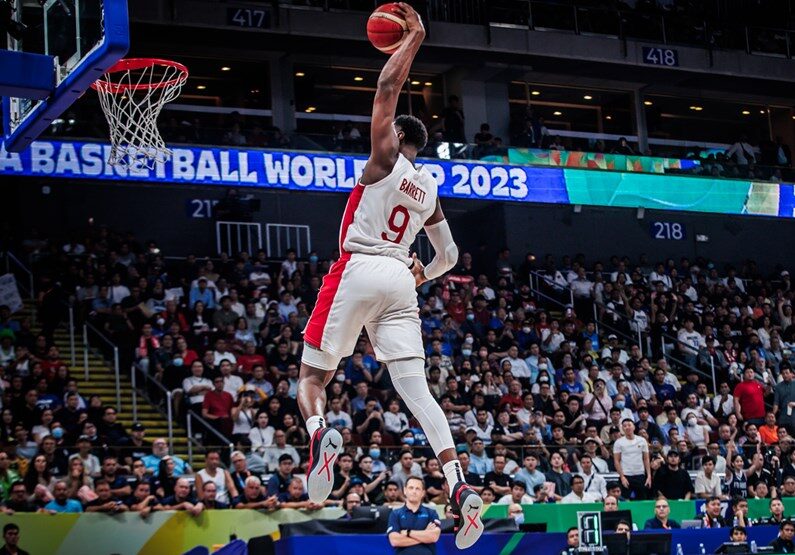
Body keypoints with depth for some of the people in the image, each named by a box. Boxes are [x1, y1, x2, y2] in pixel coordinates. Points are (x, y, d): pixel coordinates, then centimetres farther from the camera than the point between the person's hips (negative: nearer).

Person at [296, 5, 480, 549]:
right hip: (401, 280, 5)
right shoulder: (430, 189, 18)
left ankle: (319, 430, -29)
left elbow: (388, 87, 0)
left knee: (313, 374, 5)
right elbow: (450, 254, 24)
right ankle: (461, 488, -19)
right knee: (417, 388, -3)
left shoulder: (385, 157, 2)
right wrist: (425, 275, 42)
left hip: (359, 271, -5)